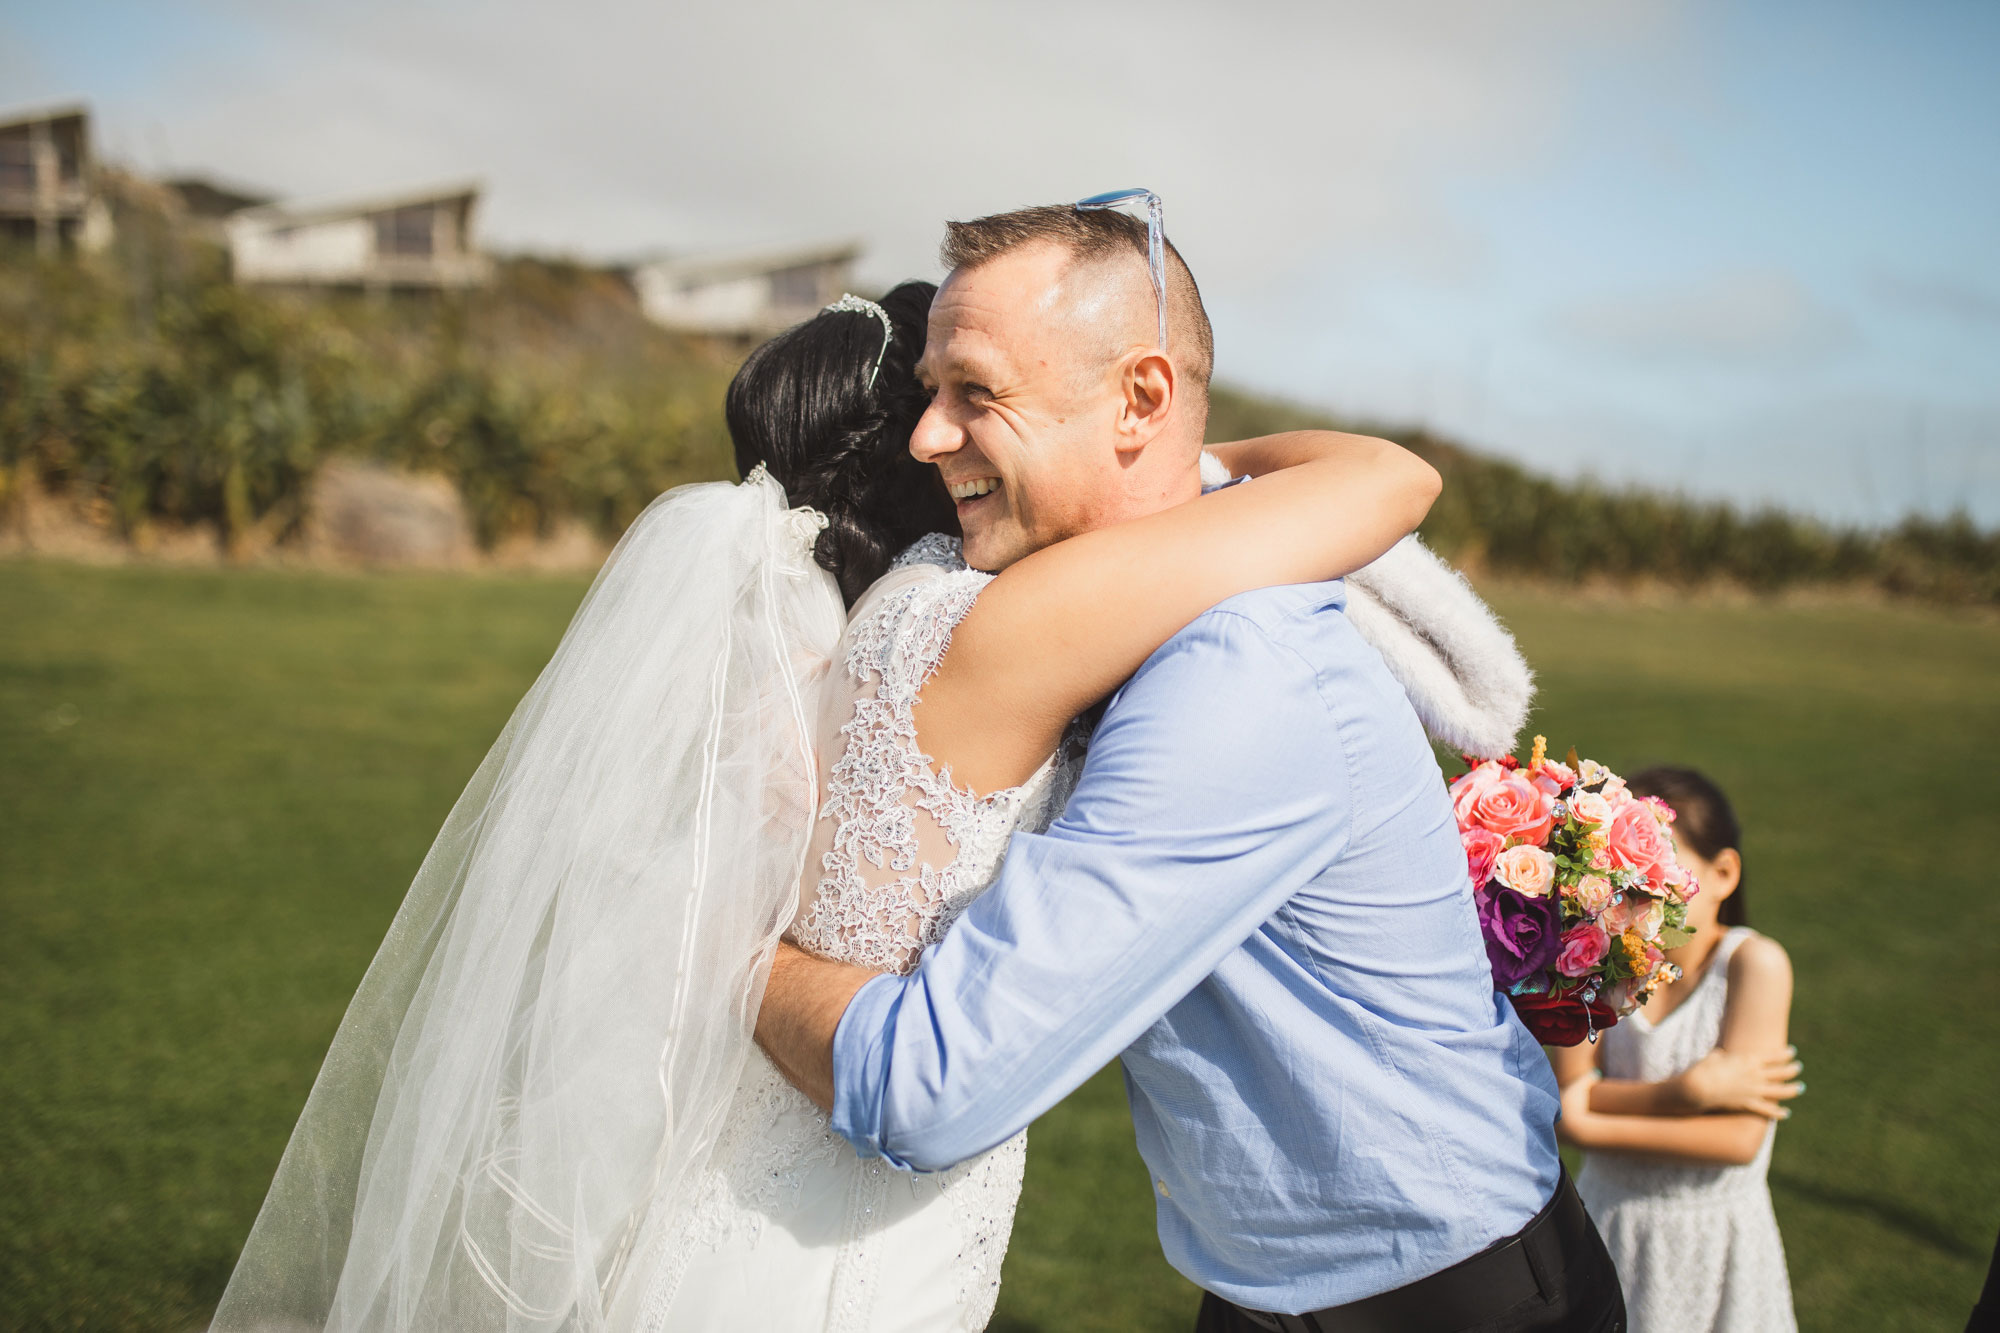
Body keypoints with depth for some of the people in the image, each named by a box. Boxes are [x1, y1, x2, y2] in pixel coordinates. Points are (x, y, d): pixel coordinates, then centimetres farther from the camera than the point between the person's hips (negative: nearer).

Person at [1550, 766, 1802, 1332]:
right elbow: (1569, 1091, -16)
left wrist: (1589, 1126, -21)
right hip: (1607, 1226, 2)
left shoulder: (1754, 962, -18)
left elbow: (1739, 1138, -22)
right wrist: (1688, 1092, -28)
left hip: (1712, 1240, -2)